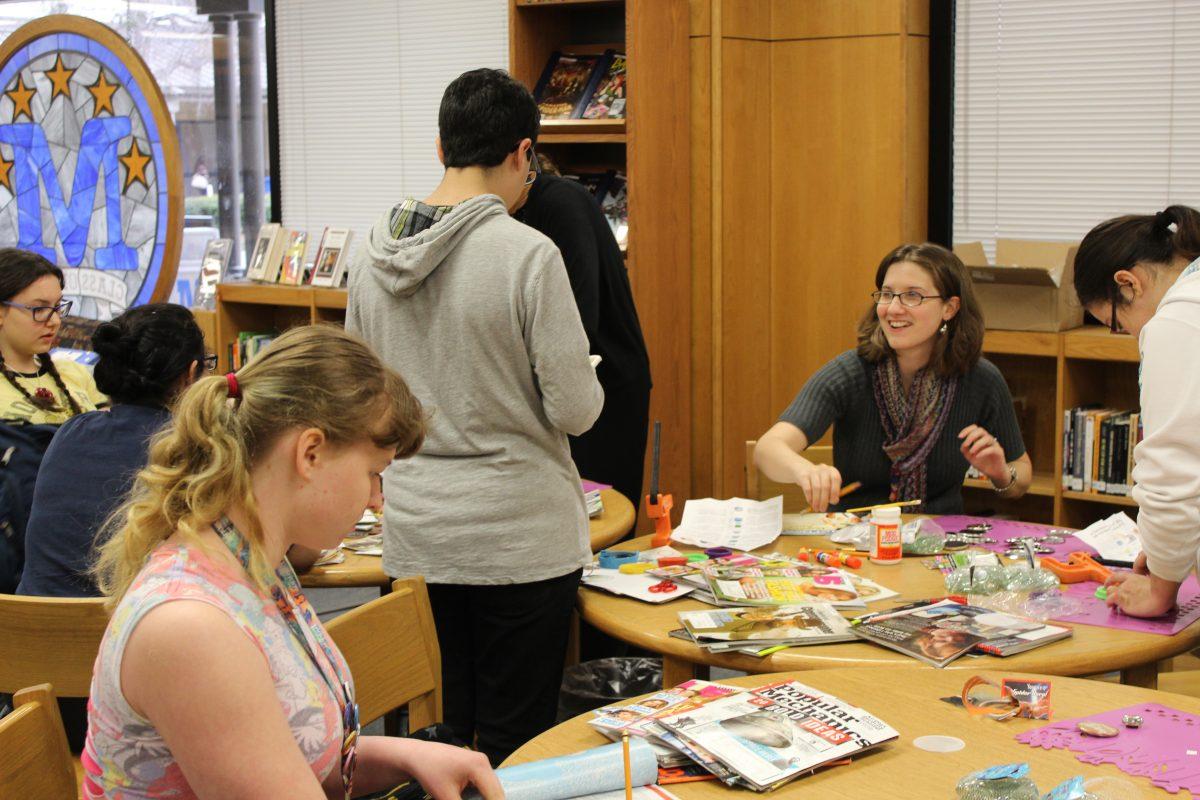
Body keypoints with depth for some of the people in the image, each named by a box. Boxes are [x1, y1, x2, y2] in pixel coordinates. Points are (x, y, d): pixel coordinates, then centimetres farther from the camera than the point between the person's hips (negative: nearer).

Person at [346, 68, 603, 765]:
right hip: (520, 537, -5)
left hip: (414, 537, 5)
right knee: (516, 746, 7)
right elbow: (575, 408, -13)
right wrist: (584, 380, 8)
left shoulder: (375, 251, 1)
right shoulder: (528, 254, -15)